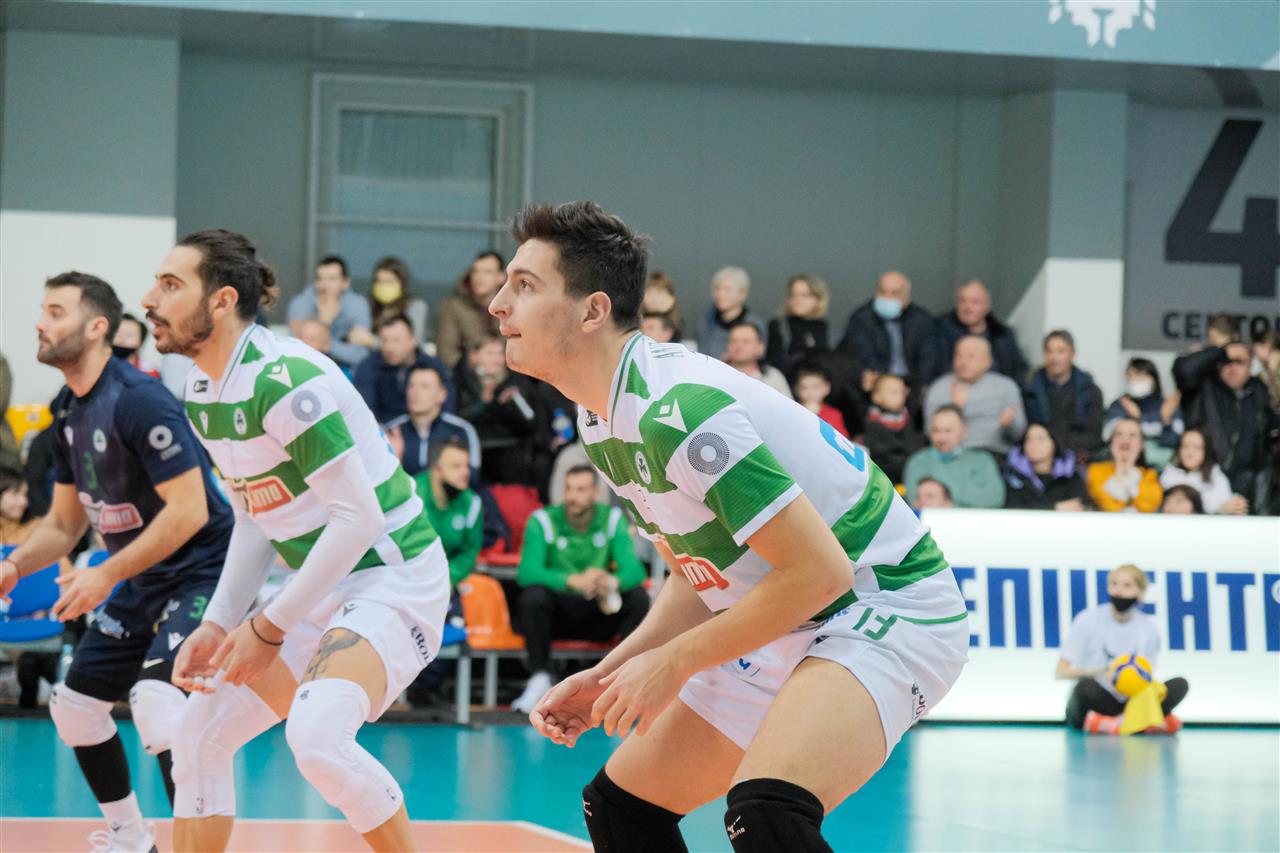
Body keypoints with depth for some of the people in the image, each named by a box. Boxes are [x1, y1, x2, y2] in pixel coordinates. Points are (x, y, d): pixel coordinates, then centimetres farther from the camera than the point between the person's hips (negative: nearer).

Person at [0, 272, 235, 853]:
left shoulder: (138, 400, -22)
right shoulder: (68, 413, 6)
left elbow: (189, 511, -26)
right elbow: (64, 523, 15)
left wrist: (106, 576, -25)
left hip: (202, 572, -10)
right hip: (142, 586, 10)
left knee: (156, 699, -29)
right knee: (73, 704, 14)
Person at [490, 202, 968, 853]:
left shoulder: (675, 409, -25)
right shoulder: (602, 422, 5)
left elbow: (820, 571, -26)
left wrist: (672, 663, -18)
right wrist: (606, 677, 3)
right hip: (788, 629, 10)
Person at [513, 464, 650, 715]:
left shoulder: (612, 519, -2)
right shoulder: (543, 520, -10)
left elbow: (634, 569, -13)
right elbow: (527, 572, -25)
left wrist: (614, 581, -40)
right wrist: (573, 581, -42)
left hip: (599, 618, 2)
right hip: (557, 617, -2)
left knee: (639, 597, -23)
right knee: (533, 595, -32)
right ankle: (540, 680, -24)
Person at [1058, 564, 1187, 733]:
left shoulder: (1148, 627, 1)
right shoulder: (1088, 620, -7)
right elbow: (1061, 672, -11)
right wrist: (1098, 671, -29)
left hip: (1129, 702, 4)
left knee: (1179, 685, -18)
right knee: (1086, 686, -37)